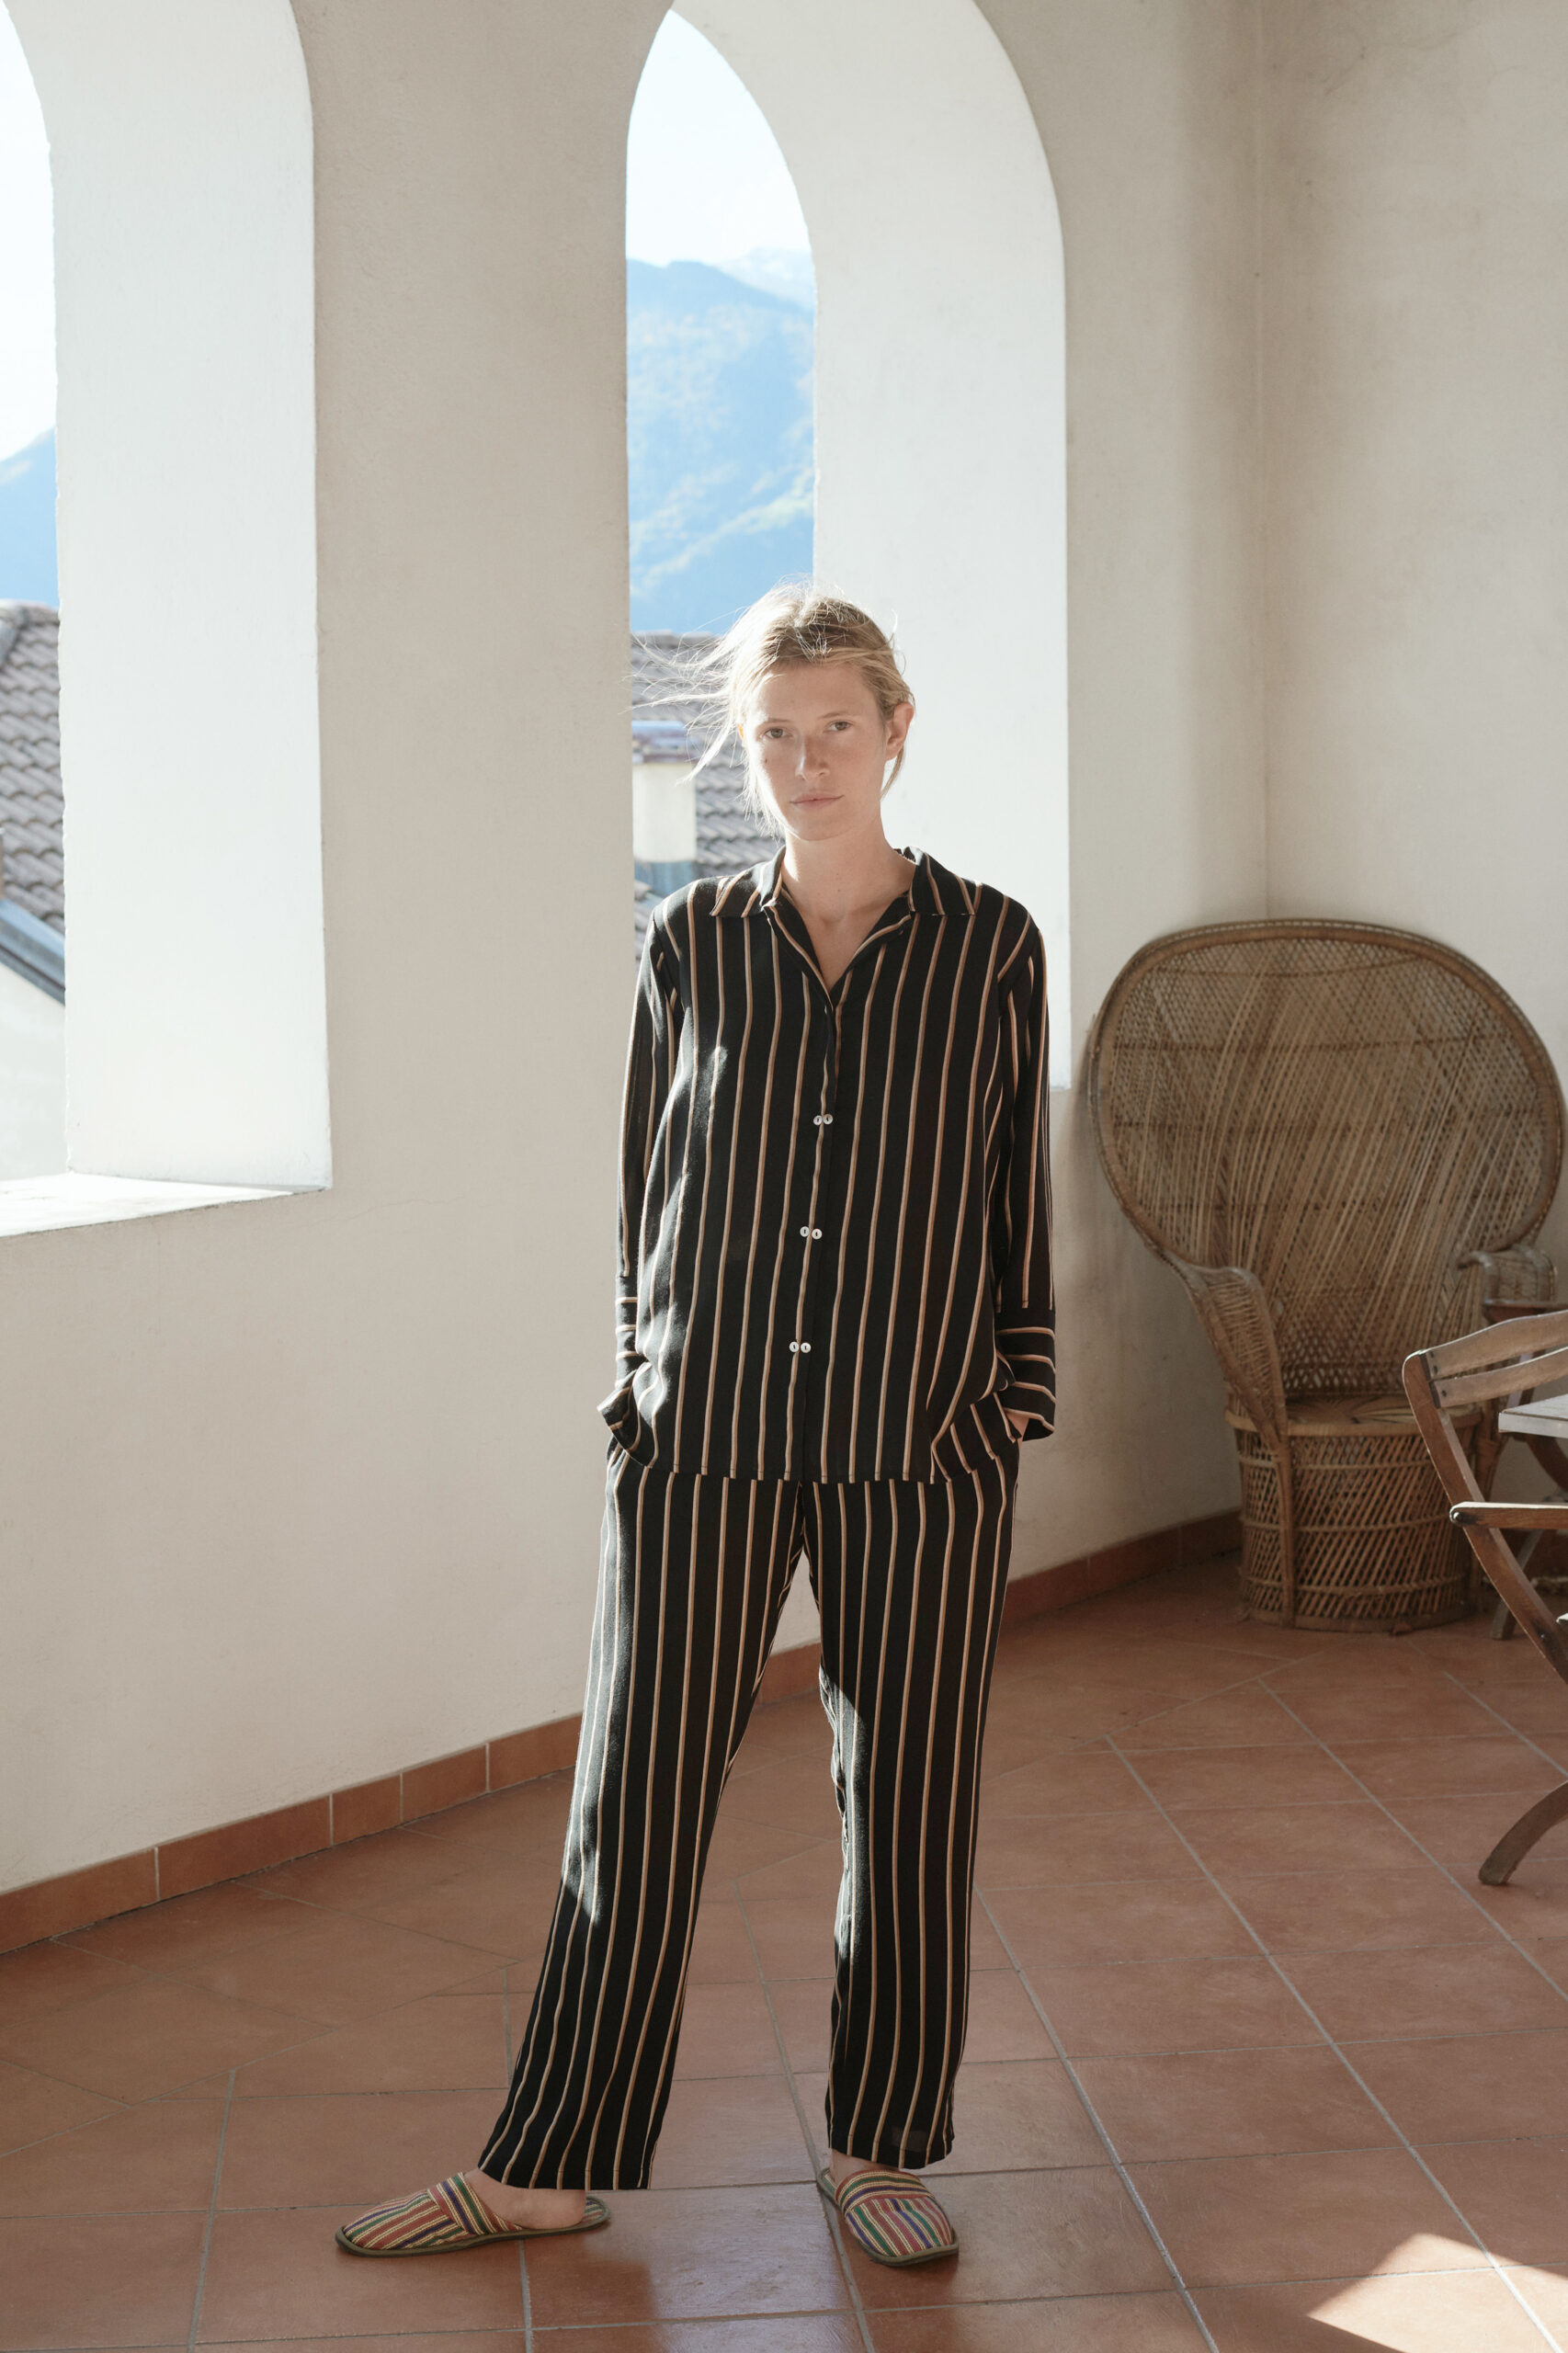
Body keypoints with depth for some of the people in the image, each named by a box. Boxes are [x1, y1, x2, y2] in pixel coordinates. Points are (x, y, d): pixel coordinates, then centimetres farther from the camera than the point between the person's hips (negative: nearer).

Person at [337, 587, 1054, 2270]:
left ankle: (877, 2149, 26)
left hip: (921, 1448, 0)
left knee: (908, 1805, 8)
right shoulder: (692, 946, 3)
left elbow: (1017, 1186, 5)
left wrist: (1015, 1399, 2)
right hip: (702, 1438, 1)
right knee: (637, 1798, 6)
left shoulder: (988, 946, 1)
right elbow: (649, 1179, 10)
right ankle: (549, 2166, 19)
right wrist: (651, 1373, 8)